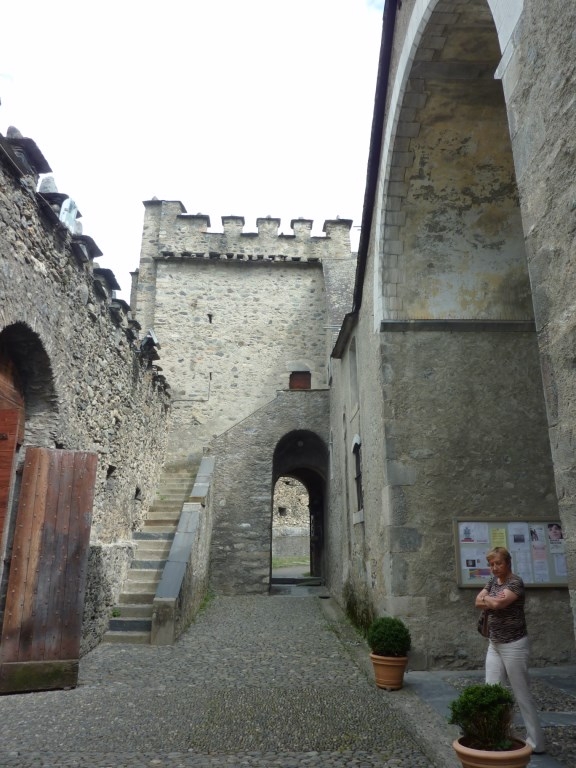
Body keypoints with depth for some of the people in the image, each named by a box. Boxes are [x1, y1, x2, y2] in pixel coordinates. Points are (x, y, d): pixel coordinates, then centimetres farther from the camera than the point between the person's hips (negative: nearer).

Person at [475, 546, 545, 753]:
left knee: (522, 695, 3)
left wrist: (486, 599, -8)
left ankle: (536, 743, 16)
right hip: (494, 645, 7)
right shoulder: (493, 581, 8)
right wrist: (493, 600, -16)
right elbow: (478, 601, 0)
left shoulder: (515, 582, -15)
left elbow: (498, 603, -27)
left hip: (514, 646, -7)